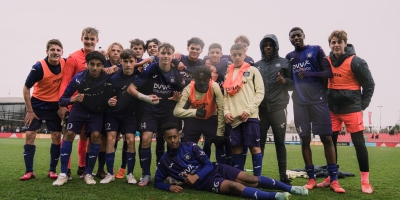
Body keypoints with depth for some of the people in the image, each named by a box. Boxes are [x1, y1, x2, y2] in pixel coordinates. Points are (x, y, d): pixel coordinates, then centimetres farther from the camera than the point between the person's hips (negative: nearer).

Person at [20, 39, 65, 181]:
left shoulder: (64, 63, -13)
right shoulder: (39, 67, -20)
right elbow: (26, 88, -12)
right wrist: (30, 110, -12)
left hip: (54, 106, 2)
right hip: (37, 104, -2)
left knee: (57, 136, 0)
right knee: (30, 135, -3)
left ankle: (52, 170, 11)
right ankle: (29, 171, 9)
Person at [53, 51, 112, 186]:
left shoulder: (108, 77, -24)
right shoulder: (78, 78, -22)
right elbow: (62, 100, -15)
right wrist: (72, 100, -41)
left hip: (97, 112, 0)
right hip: (79, 109, 0)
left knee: (96, 135, -17)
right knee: (69, 134, -14)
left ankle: (89, 174, -3)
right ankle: (63, 174, -5)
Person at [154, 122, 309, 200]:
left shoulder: (190, 146, -1)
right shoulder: (165, 161, 0)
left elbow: (208, 165, -1)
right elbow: (157, 182, 6)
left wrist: (196, 176, -19)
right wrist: (170, 187, -15)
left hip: (216, 169, 3)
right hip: (205, 183, -2)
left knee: (250, 179, -11)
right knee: (234, 186, -29)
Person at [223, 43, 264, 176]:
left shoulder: (253, 70, 7)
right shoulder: (228, 74, 17)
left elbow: (260, 92, 0)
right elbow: (225, 95, 15)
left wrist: (249, 110, -11)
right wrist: (226, 112, -2)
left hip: (250, 115, -3)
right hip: (233, 117, 3)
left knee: (254, 146, -2)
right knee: (236, 147, 5)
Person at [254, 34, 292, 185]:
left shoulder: (284, 63, 8)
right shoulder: (257, 65, 15)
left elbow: (294, 82, 4)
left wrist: (285, 81, -16)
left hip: (278, 108, -2)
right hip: (261, 109, 2)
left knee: (279, 142, 3)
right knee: (259, 142, 5)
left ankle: (283, 175, 9)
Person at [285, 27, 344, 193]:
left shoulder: (316, 50, 4)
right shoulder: (289, 57, 15)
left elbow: (329, 72, -3)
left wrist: (309, 74, -18)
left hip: (318, 100, -3)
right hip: (299, 103, 3)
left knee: (327, 138, -3)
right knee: (305, 140, 4)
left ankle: (333, 179, 5)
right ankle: (311, 178, 13)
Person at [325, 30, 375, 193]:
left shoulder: (356, 62, -9)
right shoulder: (327, 61, 4)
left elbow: (369, 85, -4)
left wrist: (362, 105, -5)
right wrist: (326, 102, 7)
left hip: (351, 109, -4)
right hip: (332, 109, 5)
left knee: (359, 143, 0)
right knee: (330, 142, 7)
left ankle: (365, 181, 12)